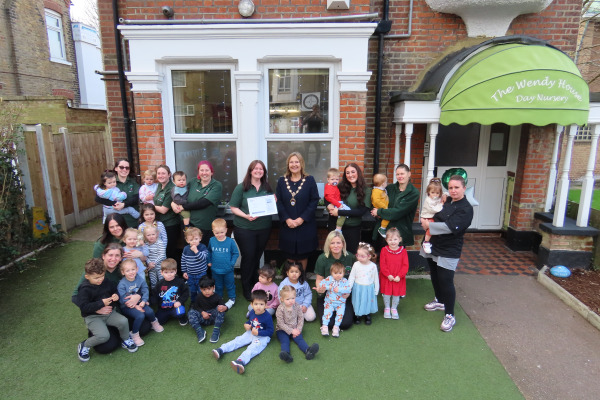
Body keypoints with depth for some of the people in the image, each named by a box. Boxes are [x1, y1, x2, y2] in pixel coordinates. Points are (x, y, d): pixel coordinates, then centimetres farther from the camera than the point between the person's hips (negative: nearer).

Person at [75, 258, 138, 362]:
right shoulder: (84, 289, -13)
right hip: (92, 317, -5)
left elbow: (115, 290, 21)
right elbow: (83, 307, -21)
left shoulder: (107, 282, 3)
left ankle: (125, 340, 6)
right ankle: (84, 346, 4)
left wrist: (116, 296, -3)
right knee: (104, 336, -27)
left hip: (109, 313, 5)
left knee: (123, 321, -23)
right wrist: (101, 303, -25)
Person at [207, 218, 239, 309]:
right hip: (215, 270, 2)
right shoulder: (211, 240, -8)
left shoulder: (230, 241, -16)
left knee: (229, 285, 15)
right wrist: (209, 261, 6)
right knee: (218, 285, 22)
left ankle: (232, 299, 36)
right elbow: (209, 251, 11)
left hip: (227, 270, -2)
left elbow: (236, 253, -6)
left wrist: (232, 263, -12)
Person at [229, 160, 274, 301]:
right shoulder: (241, 187, -4)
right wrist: (246, 216, -21)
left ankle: (255, 284, 32)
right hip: (245, 228, -4)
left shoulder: (267, 187, 9)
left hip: (264, 228, 4)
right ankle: (246, 288, 15)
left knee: (257, 256, 14)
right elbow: (233, 207, -6)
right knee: (248, 256, -1)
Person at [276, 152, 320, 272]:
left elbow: (314, 201, -5)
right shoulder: (282, 181, 5)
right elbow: (278, 202, 1)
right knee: (289, 254, 8)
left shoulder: (309, 180, -1)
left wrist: (302, 218, -13)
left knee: (303, 254, 8)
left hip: (305, 225, -1)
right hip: (287, 225, 2)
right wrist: (287, 219, -12)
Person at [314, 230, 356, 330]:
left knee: (346, 323, -13)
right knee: (330, 323, -15)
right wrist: (319, 288, -24)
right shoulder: (322, 259, -10)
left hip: (344, 296, 1)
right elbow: (319, 279, -1)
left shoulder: (350, 257, -8)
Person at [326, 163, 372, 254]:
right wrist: (328, 205, -11)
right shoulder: (341, 187, 2)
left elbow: (361, 211, -14)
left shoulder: (366, 191, -6)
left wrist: (339, 212, -18)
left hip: (353, 229, -2)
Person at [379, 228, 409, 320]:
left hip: (398, 279, 1)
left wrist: (399, 276, -17)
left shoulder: (403, 251, -7)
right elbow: (382, 265, -10)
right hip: (386, 278, -1)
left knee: (397, 294, 13)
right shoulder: (384, 250, -9)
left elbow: (405, 265, -8)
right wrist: (388, 275, -17)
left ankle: (394, 308, 34)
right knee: (386, 293, 12)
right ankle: (387, 308, 33)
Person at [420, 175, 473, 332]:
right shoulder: (446, 201, 6)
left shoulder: (465, 209, -16)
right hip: (434, 246, 8)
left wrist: (429, 225, -18)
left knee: (445, 281, -6)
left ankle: (449, 315, 8)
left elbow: (450, 227, -27)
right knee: (435, 276, 21)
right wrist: (425, 220, -2)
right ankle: (439, 301, 43)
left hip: (449, 251, -8)